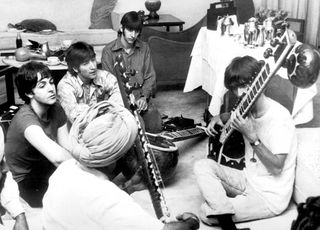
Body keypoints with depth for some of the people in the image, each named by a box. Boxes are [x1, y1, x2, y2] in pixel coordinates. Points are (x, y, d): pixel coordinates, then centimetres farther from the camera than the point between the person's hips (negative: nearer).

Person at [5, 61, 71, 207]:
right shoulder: (25, 118, -31)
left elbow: (68, 148, -6)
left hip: (47, 170, 7)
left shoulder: (56, 109, -6)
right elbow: (58, 157, -46)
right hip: (24, 183, -7)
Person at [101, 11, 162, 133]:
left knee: (155, 127, -15)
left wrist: (144, 97, -10)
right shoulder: (109, 50, -4)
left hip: (142, 97, 3)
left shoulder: (144, 48, 7)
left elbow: (150, 76, 7)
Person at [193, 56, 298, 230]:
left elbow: (276, 168, -25)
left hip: (270, 197, -8)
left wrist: (251, 136, -31)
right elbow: (232, 117, 26)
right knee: (202, 166, -10)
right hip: (248, 180, 8)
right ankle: (226, 213, -20)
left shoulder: (279, 117, -23)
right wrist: (218, 118, 4)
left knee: (207, 213, -14)